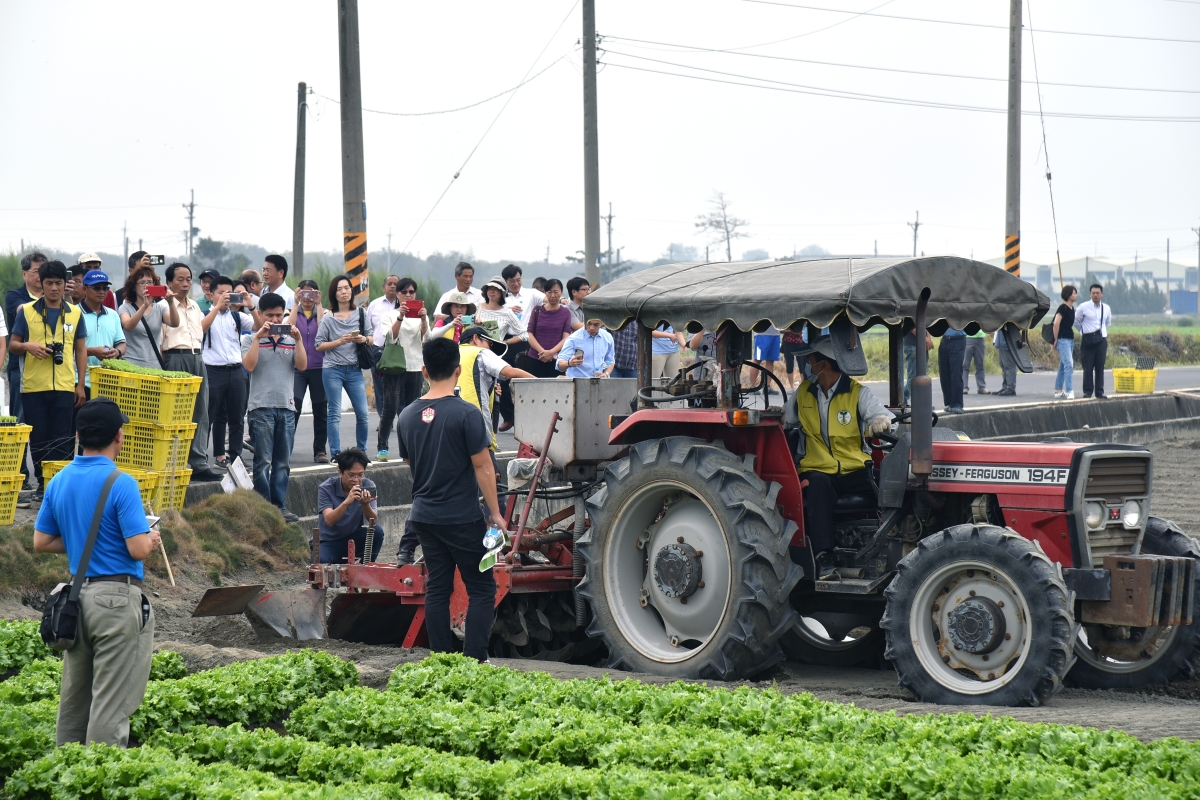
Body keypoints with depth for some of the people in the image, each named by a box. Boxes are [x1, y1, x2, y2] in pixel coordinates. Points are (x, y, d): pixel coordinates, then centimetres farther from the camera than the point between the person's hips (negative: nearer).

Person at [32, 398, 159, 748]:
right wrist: (152, 539, 2)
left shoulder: (59, 482, 6)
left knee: (73, 697, 15)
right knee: (111, 704, -3)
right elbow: (139, 549, -19)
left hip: (77, 595, 7)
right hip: (118, 599, -7)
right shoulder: (120, 483, -15)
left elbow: (41, 542, 11)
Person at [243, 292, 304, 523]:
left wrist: (298, 340, -8)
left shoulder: (290, 341, 13)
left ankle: (280, 506, 11)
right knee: (263, 462, -3)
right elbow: (249, 365, -11)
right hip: (261, 407, -4)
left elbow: (302, 366, 1)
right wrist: (258, 337, -14)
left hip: (287, 407, 4)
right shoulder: (251, 340, 5)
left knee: (283, 462, 6)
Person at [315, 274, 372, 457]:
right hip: (333, 369, -2)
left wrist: (364, 339, -9)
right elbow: (319, 345, -2)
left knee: (362, 414, -1)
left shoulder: (361, 313, 7)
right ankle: (336, 453, 1)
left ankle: (361, 451, 13)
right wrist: (340, 341, -14)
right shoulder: (328, 318, -1)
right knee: (334, 414, -3)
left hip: (354, 370, 2)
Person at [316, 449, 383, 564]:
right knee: (320, 561, -34)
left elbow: (374, 521, -17)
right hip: (330, 541, -3)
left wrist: (365, 504, -38)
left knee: (377, 531, -27)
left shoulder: (368, 486, -9)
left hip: (355, 539, 3)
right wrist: (347, 502, -44)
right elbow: (329, 521, -29)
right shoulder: (326, 488, -15)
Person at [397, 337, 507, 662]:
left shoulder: (408, 416, 3)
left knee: (437, 588, 10)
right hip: (463, 517, -6)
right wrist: (495, 513, -6)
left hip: (424, 514, 6)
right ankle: (474, 660, -7)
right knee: (481, 589, 1)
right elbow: (483, 468, -13)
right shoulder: (466, 414, -15)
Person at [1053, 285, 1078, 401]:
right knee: (1069, 365, -15)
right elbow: (1056, 323, -20)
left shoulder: (1072, 308, 13)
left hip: (1070, 339, 9)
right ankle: (1069, 392, -18)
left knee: (1063, 366, 12)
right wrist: (1056, 339, -14)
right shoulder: (1063, 308, -14)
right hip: (1063, 340, -9)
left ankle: (1058, 391, 18)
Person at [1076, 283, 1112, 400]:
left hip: (1101, 339, 3)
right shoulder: (1083, 308, -3)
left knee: (1100, 367, 3)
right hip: (1087, 340, -3)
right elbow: (1076, 321, 10)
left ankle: (1100, 392, 7)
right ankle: (1087, 391, 3)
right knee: (1088, 367, -4)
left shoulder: (1106, 309, 8)